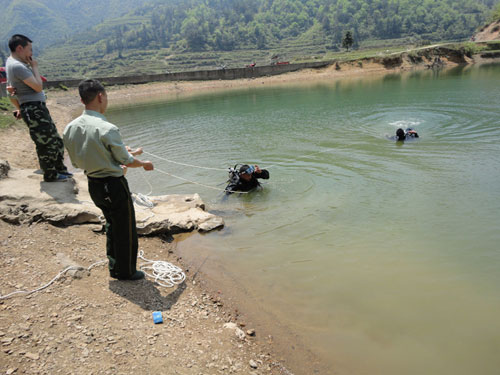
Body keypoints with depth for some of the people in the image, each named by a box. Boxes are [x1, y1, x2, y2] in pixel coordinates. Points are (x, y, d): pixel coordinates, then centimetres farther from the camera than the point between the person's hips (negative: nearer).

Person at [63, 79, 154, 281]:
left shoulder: (70, 128, -1)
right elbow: (127, 161, -15)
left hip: (93, 185, 8)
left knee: (112, 226, 25)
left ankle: (115, 268, 38)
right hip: (114, 185, -8)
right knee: (125, 230, 11)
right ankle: (126, 272, 27)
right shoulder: (107, 129, -24)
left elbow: (76, 162, 9)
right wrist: (144, 164, 7)